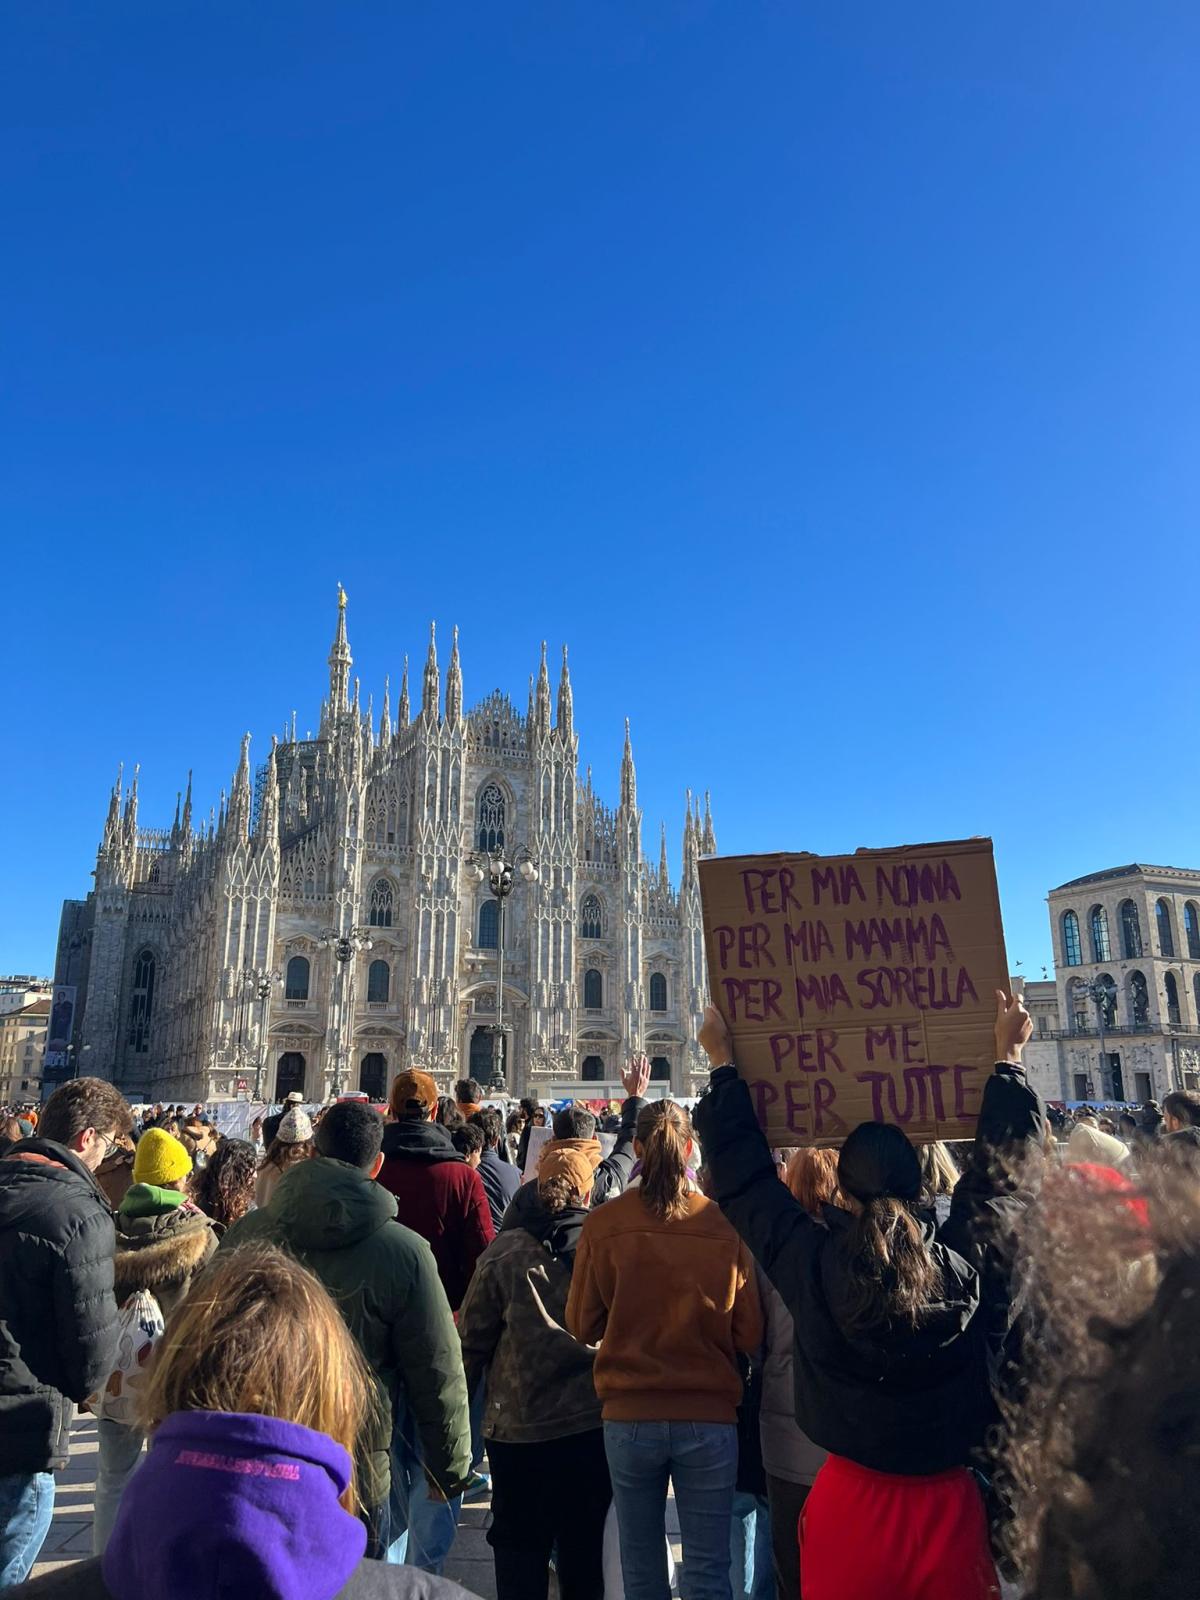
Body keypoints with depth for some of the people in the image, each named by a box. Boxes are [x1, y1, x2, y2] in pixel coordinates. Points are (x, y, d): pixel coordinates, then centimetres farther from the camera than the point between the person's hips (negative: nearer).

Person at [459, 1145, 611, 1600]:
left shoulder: (503, 1250, -9)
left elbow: (472, 1340, -4)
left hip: (519, 1427, -1)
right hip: (594, 1425, 1)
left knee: (518, 1541, 16)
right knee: (585, 1545, 17)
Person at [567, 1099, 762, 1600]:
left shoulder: (603, 1224, -12)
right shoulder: (724, 1226, -13)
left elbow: (582, 1324, 0)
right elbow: (748, 1334, -5)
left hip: (629, 1417, 1)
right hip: (710, 1417, 0)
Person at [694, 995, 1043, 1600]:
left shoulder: (812, 1262, -16)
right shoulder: (967, 1260, -13)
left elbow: (741, 1176, -4)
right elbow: (1008, 1165, 1)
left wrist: (724, 1066, 5)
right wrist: (1008, 1058, 12)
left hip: (848, 1502, -1)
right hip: (951, 1503, 1)